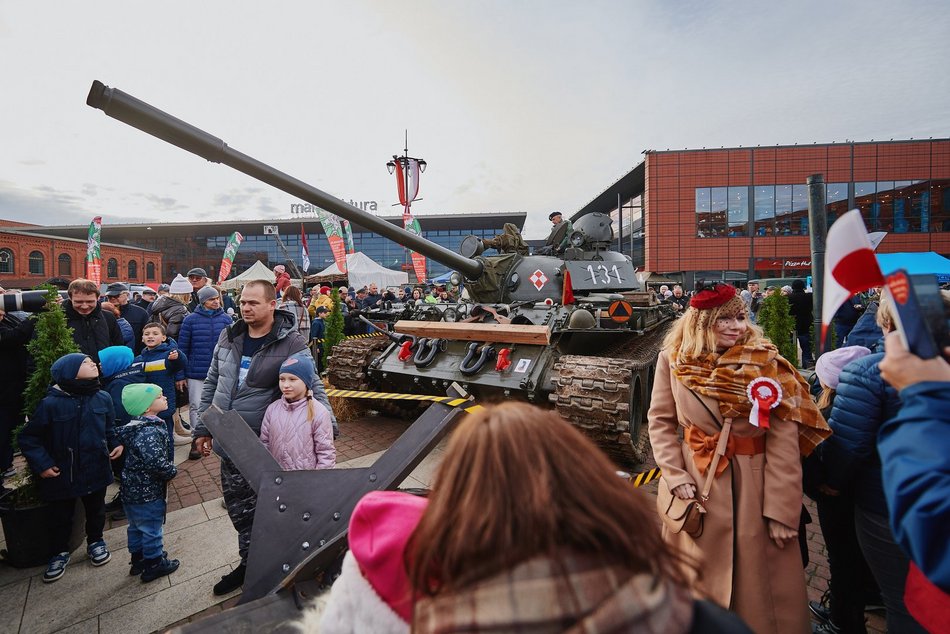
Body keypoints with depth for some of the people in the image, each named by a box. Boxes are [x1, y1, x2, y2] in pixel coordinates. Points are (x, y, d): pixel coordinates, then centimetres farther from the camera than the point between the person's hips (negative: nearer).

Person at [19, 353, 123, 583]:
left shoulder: (103, 398, -7)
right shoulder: (51, 403, -18)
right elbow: (28, 438, -6)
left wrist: (115, 443, -5)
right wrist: (41, 464, -12)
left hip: (96, 471, 2)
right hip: (62, 475, -2)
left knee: (96, 510, 20)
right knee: (60, 517, 17)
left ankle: (95, 541, 43)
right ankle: (60, 552, 40)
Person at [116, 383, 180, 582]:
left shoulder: (140, 426, 2)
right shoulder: (150, 432, -30)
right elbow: (157, 462, -33)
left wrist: (167, 467, 9)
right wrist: (172, 471, -15)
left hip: (133, 489, 10)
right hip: (147, 492, -10)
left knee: (136, 526, 24)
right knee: (151, 528, 9)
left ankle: (138, 559, 43)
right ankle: (153, 564, 25)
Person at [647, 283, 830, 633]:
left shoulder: (766, 363, -9)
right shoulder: (674, 359, -7)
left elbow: (784, 444, -11)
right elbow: (660, 421, 0)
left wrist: (782, 509, -12)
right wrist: (675, 476, -8)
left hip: (755, 486, -1)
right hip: (696, 483, 1)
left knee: (761, 584, 15)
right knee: (696, 578, 20)